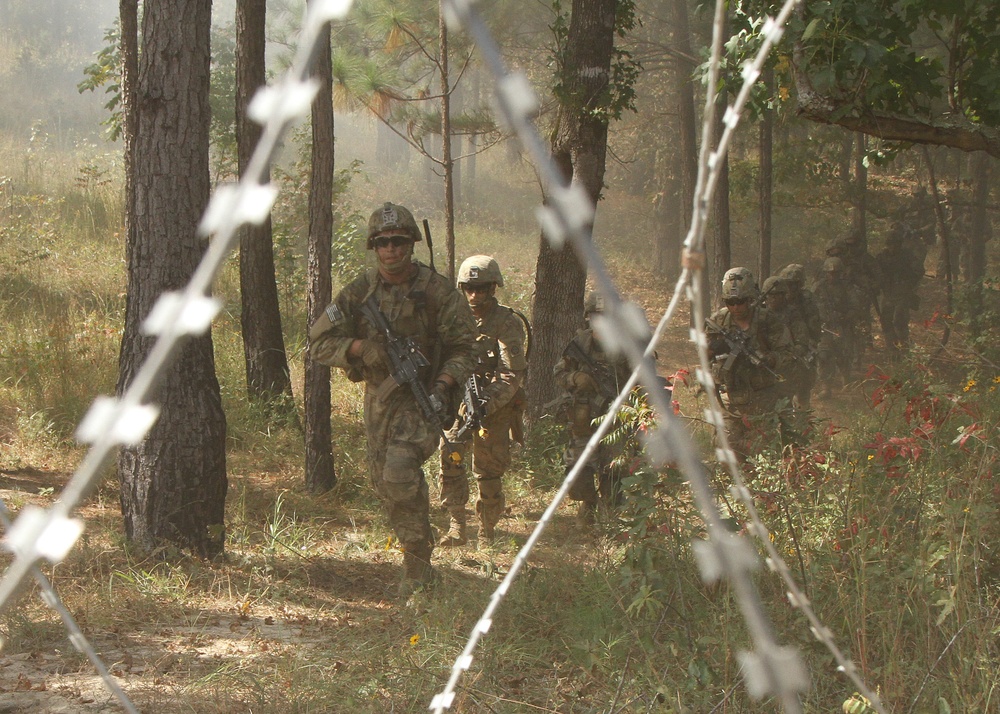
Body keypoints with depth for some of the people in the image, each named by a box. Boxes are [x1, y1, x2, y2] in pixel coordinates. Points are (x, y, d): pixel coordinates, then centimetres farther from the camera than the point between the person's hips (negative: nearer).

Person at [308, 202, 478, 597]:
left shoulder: (438, 292, -7)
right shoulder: (361, 291, 1)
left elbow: (463, 349, -3)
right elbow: (319, 340, 1)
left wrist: (443, 386, -19)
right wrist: (363, 348, -15)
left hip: (421, 398, -5)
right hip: (378, 397, 5)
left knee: (399, 474, -23)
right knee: (384, 481, 9)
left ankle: (417, 563, -11)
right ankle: (418, 554, 28)